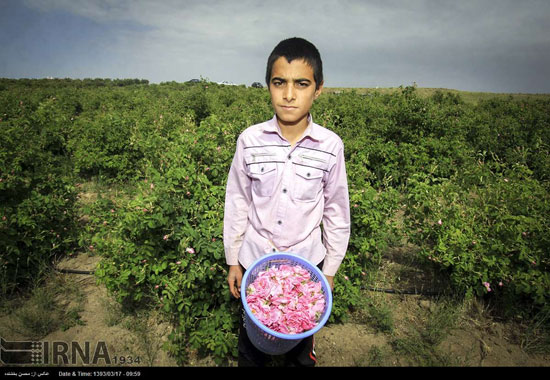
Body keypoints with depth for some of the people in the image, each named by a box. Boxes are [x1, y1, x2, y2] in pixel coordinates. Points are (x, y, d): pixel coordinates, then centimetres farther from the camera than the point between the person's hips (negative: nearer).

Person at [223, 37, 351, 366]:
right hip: (255, 258, 1)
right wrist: (233, 261, 3)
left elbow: (337, 212, -3)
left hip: (307, 262, 0)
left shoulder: (331, 146, -15)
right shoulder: (250, 140, -14)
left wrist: (331, 270, 4)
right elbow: (237, 204, -3)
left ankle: (302, 360, 53)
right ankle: (251, 362, 52)